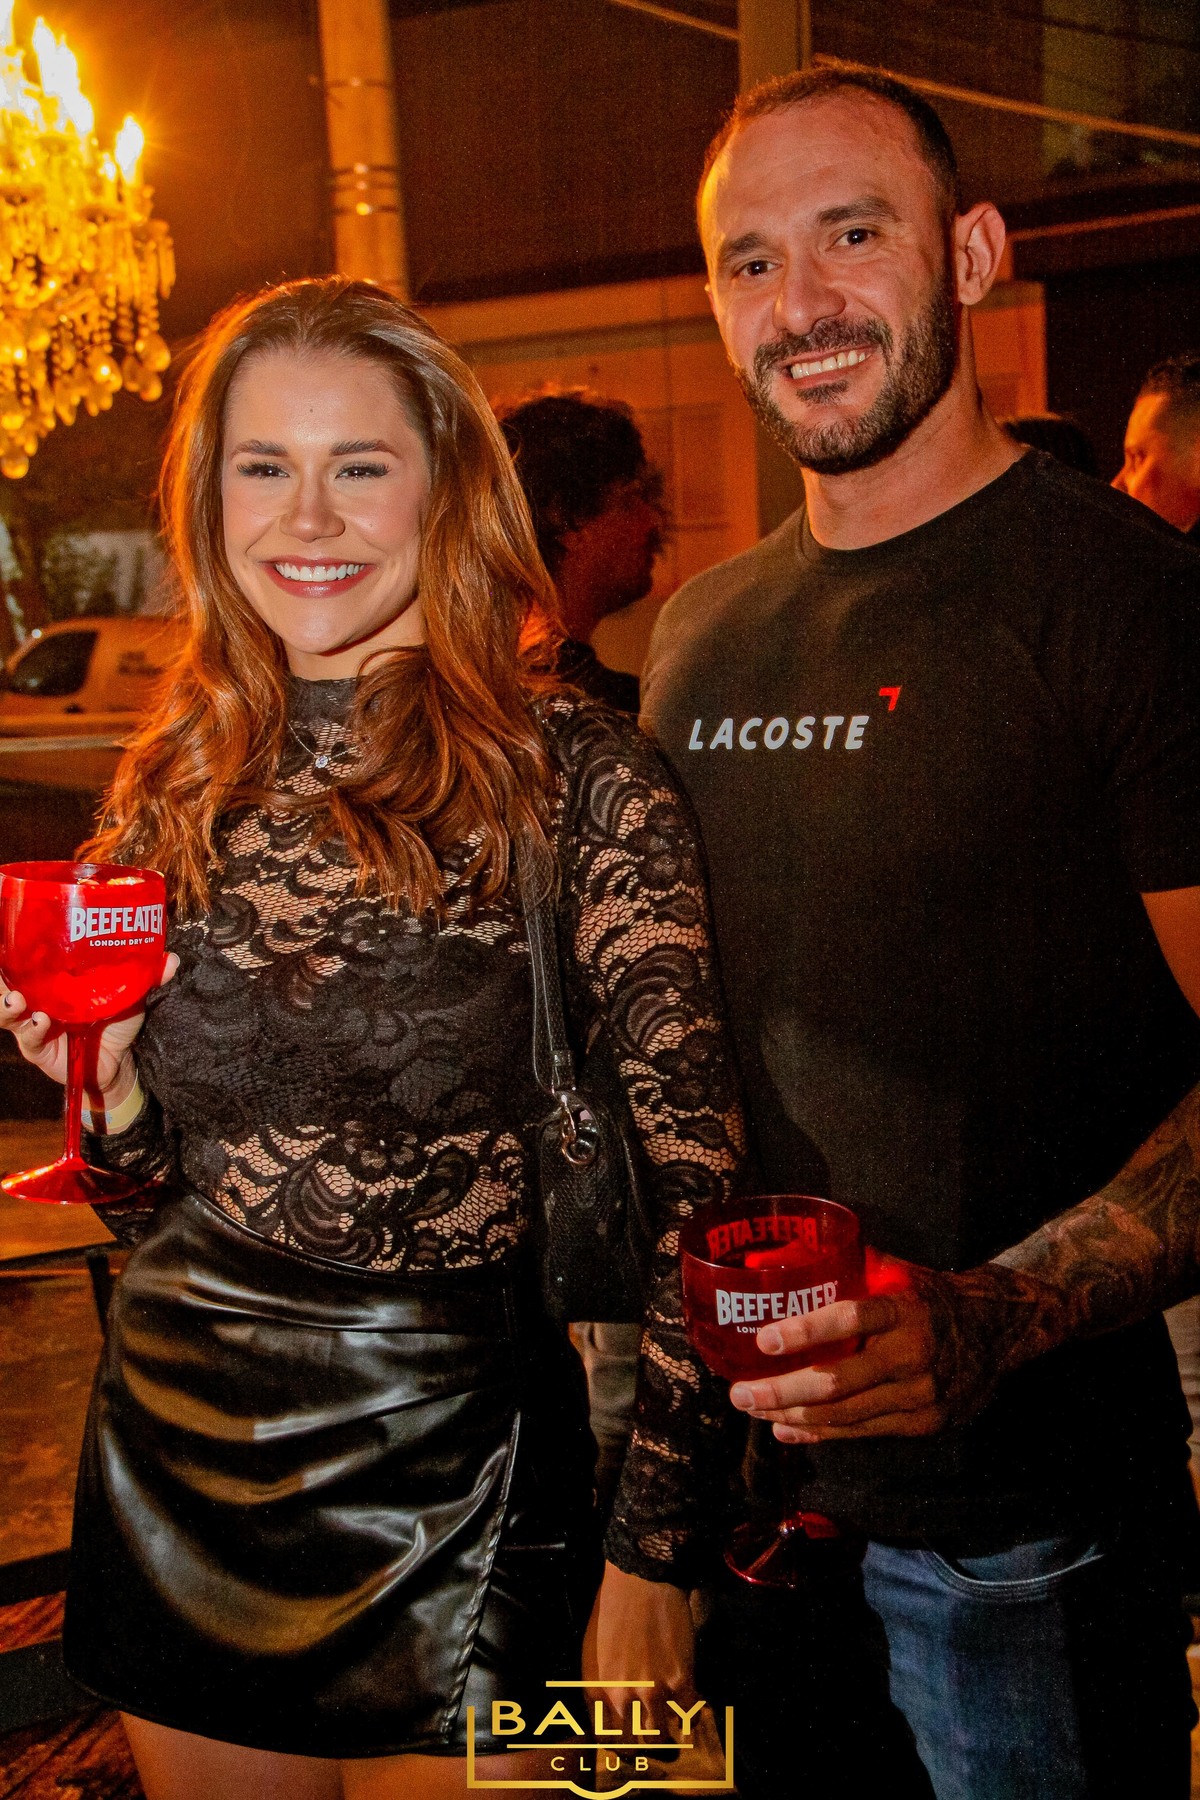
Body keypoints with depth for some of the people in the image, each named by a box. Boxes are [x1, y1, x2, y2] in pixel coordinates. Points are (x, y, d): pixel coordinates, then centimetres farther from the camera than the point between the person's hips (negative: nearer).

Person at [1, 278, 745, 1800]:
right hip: (176, 1459, 5)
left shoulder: (575, 775, -13)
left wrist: (658, 1542, -12)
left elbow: (693, 1172, -12)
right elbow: (161, 1202, 9)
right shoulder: (174, 788, 1)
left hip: (455, 1484, -4)